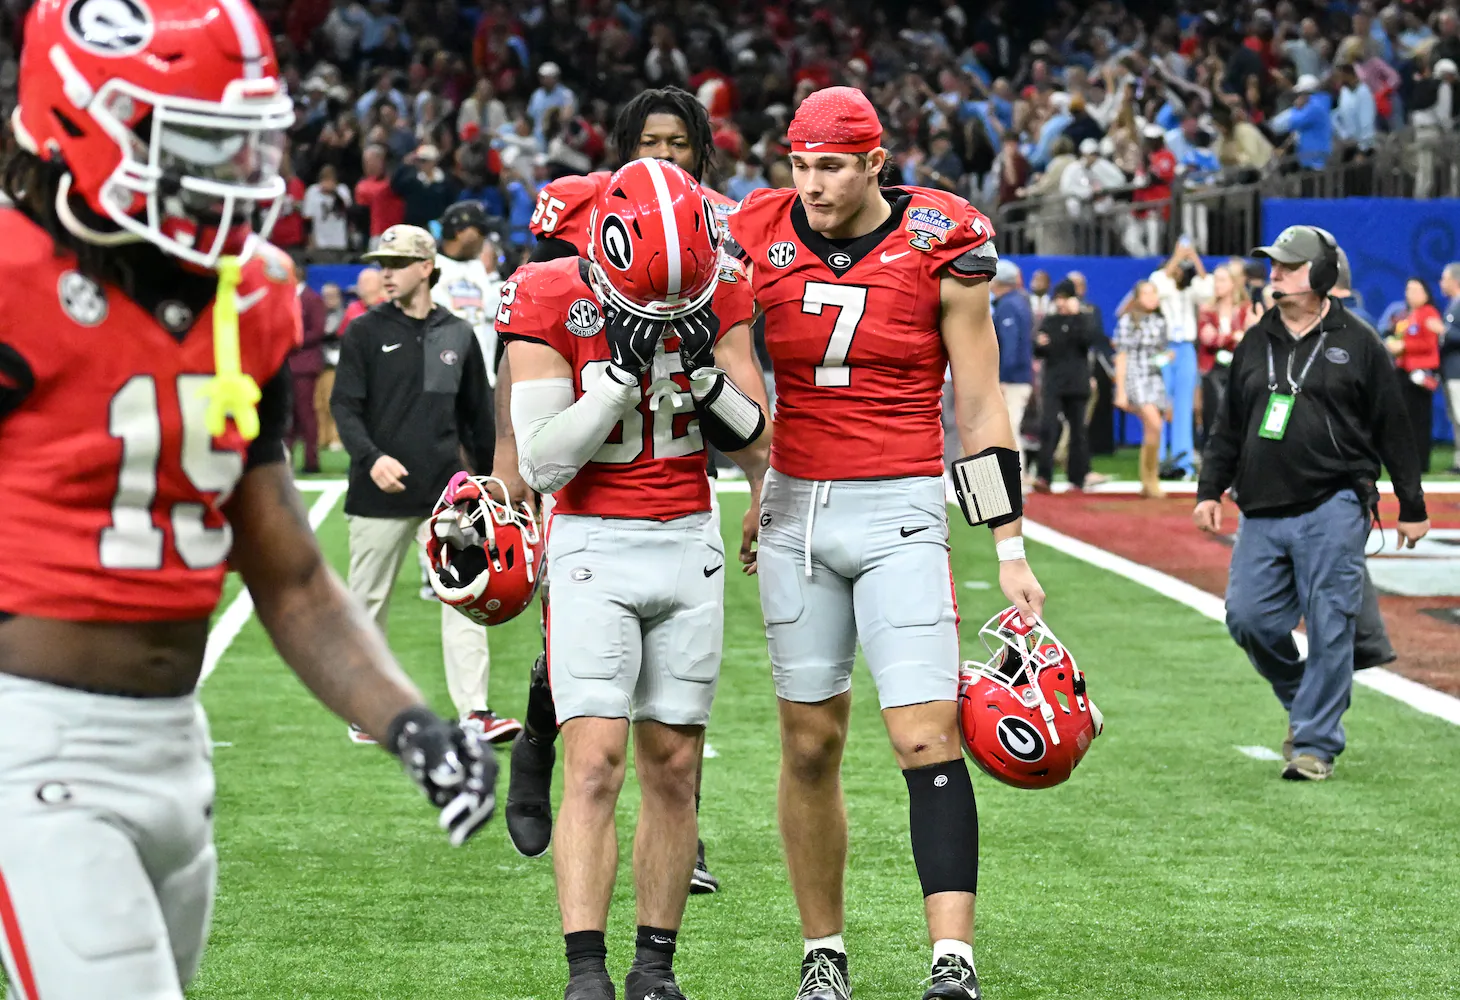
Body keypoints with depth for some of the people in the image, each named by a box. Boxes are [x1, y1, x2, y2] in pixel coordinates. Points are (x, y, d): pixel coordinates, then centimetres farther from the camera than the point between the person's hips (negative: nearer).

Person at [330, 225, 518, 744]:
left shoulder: (458, 335, 9)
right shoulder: (366, 332, 2)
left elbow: (478, 415, 17)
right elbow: (344, 406, -4)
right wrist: (371, 457, -21)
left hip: (446, 491, 2)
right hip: (379, 492, -2)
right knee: (369, 602, 4)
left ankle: (473, 711, -8)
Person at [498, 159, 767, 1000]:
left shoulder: (719, 299, -1)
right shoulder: (549, 303, -11)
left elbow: (759, 449, 2)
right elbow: (542, 463, -15)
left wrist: (706, 369, -15)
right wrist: (623, 372, -23)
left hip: (691, 549, 3)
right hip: (595, 550, -3)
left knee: (674, 769, 5)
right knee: (595, 765, -13)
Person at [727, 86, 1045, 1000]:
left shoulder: (941, 249, -5)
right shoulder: (762, 239, 2)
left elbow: (981, 410, 0)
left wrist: (1011, 550, -1)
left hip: (899, 512, -3)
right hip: (795, 508, 3)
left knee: (928, 736, -12)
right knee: (811, 743, 6)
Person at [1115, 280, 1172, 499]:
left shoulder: (1159, 321, 13)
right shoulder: (1128, 320, -2)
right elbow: (1122, 356, -4)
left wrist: (1166, 356, 6)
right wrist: (1121, 391, -7)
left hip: (1155, 379, 6)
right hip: (1135, 377, -6)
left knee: (1151, 431, 4)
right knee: (1153, 423, -23)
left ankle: (1147, 483, 13)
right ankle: (1151, 479, -14)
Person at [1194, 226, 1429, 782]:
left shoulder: (1357, 344, 2)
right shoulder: (1255, 344, 15)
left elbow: (1393, 429, 5)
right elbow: (1229, 427, 20)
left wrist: (1412, 507, 5)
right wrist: (1210, 490, 11)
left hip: (1332, 510, -5)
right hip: (1262, 514, 5)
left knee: (1328, 626, -6)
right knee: (1248, 616, -2)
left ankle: (1316, 744, 1)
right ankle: (1306, 702, 22)